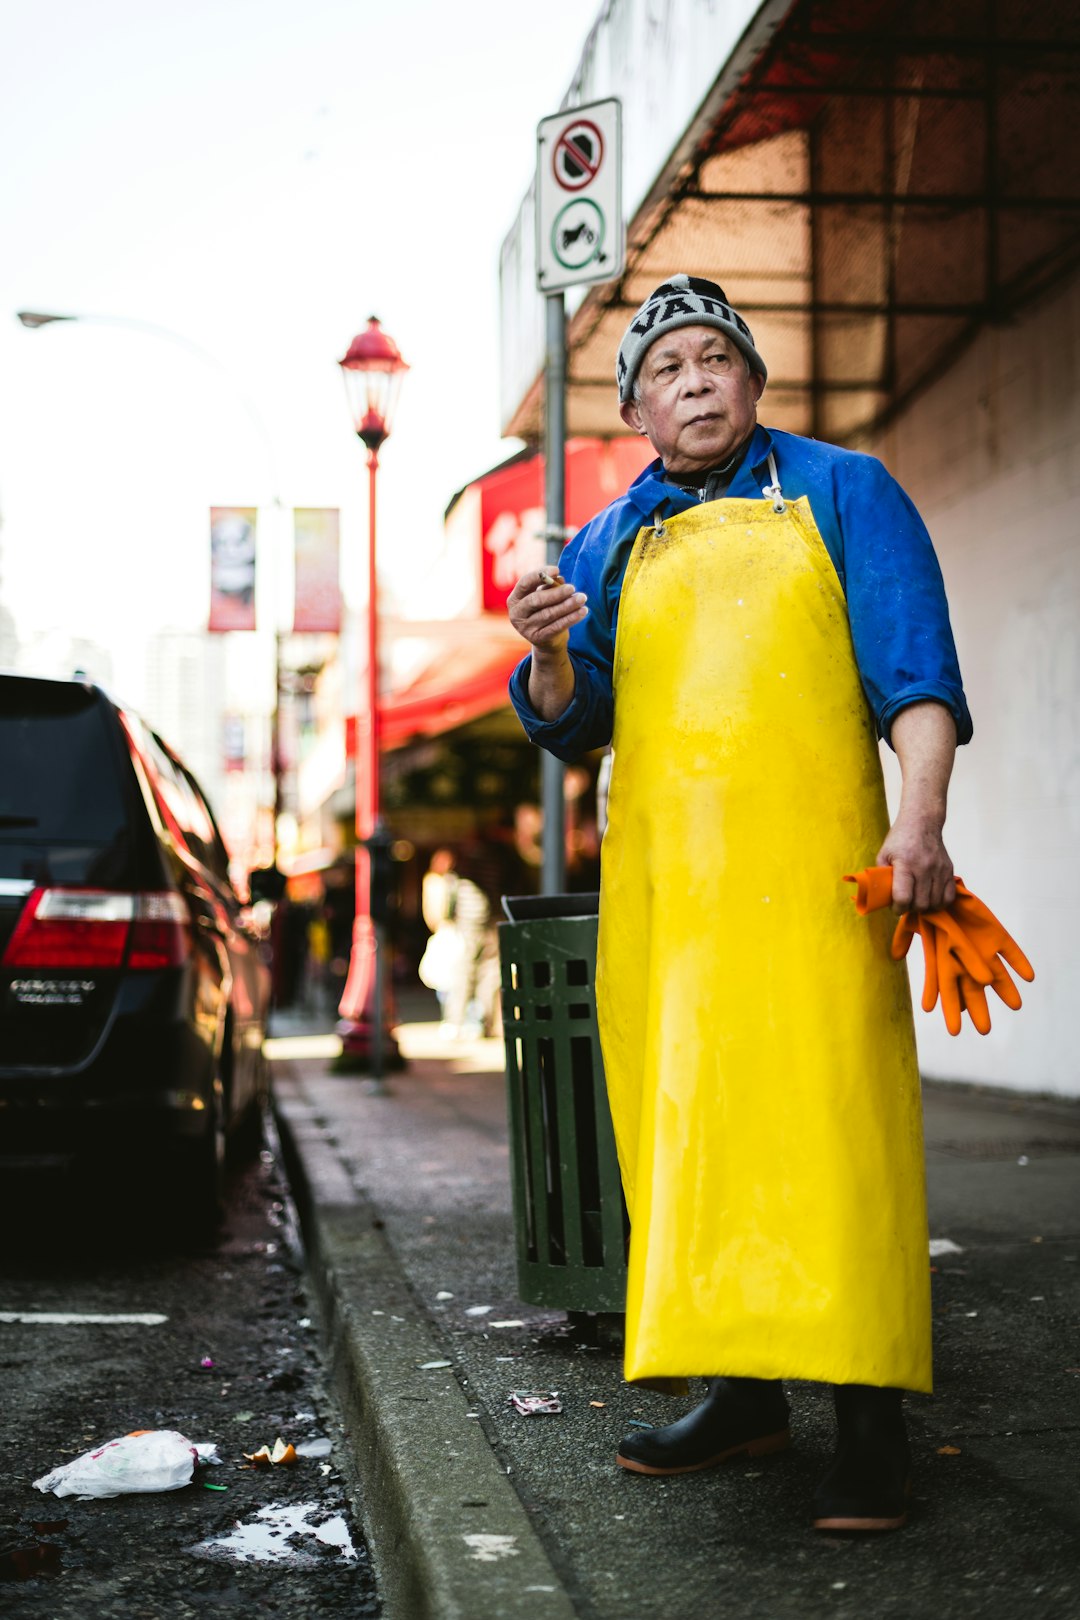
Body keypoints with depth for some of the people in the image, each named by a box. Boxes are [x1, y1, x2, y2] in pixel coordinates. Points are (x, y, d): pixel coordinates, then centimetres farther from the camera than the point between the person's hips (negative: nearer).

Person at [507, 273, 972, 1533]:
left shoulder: (840, 492, 10)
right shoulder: (608, 546, 19)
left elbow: (913, 663, -1)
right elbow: (569, 725, 15)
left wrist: (921, 816, -17)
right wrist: (549, 657, -8)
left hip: (805, 866, -4)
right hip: (657, 880, 4)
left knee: (827, 1114, -11)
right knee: (682, 1128, 5)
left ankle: (867, 1416, -8)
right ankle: (743, 1388, 15)